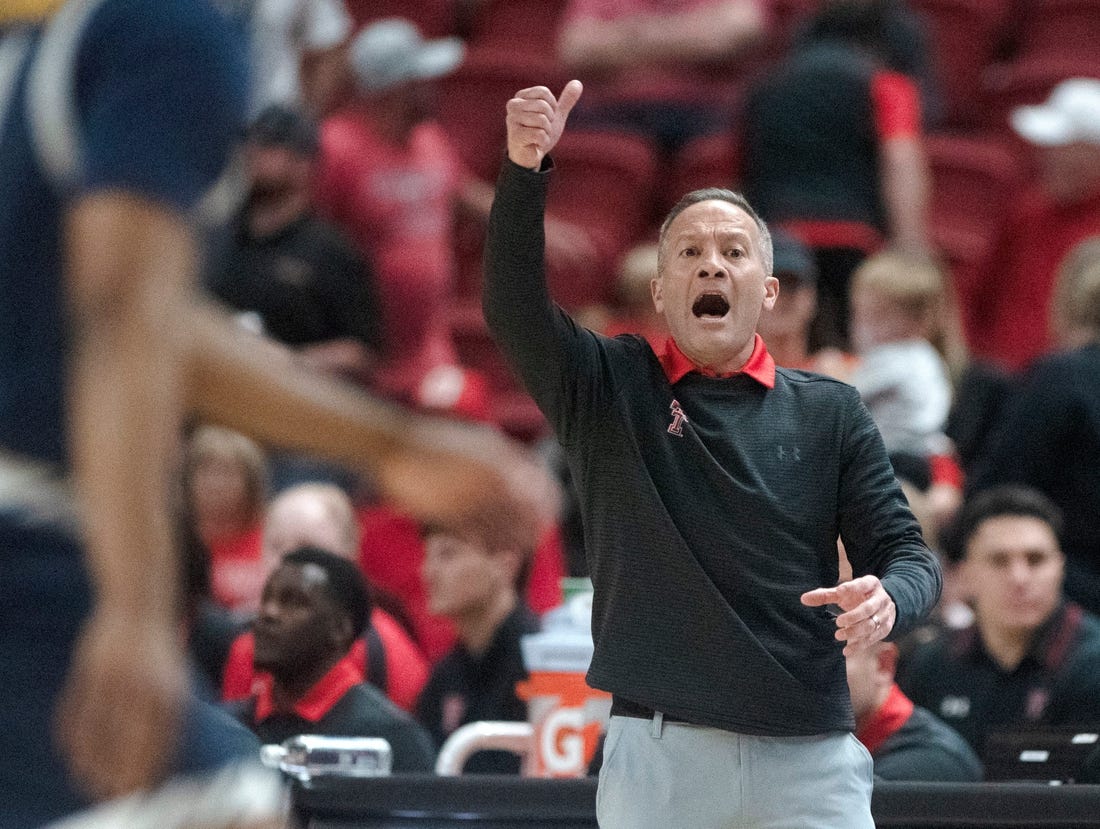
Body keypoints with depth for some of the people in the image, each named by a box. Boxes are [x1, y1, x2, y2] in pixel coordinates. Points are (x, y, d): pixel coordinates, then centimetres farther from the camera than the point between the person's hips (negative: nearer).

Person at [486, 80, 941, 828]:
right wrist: (526, 171, -25)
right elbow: (514, 309, -9)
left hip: (808, 757, 1)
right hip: (657, 749, -1)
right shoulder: (609, 389, 8)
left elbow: (905, 552, 8)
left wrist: (887, 598, -17)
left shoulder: (829, 413, 11)